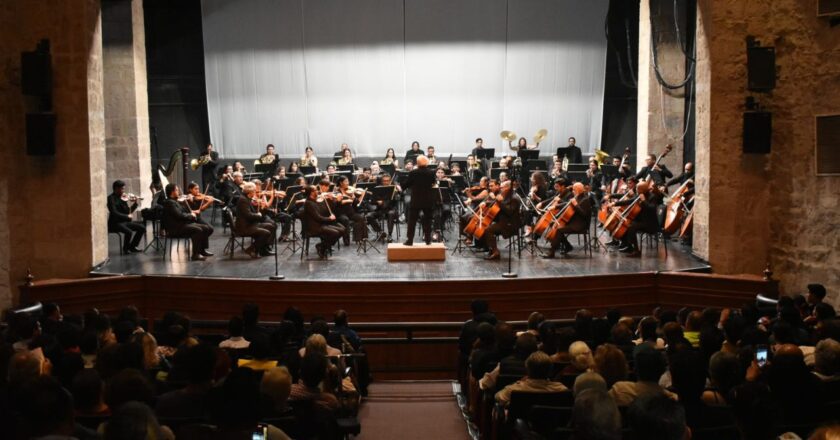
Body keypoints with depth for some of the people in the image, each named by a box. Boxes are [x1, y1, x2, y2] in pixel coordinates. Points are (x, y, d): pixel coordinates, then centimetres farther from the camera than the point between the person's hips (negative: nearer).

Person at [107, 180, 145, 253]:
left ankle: (132, 246, 9)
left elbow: (128, 211, 10)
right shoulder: (111, 198, -12)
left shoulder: (123, 197, 10)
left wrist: (135, 203, -3)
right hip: (115, 223, -8)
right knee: (129, 231, -32)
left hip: (124, 222, 8)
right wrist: (127, 216, -18)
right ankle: (125, 248, -5)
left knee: (142, 228, -3)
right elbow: (114, 213, -21)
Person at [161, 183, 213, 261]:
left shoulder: (176, 201, 21)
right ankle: (195, 254, -29)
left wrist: (192, 213, 2)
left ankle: (203, 249, 7)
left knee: (207, 228, 1)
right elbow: (179, 215, -22)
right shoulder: (169, 202, -12)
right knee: (198, 230, -31)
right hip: (175, 228, -10)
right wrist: (191, 215, -7)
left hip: (184, 224, 10)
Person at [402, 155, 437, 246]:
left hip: (416, 200, -2)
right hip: (428, 200, 2)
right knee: (427, 220, 11)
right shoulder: (431, 173, -5)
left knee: (412, 221, 4)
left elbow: (406, 185, -3)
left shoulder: (413, 173, -12)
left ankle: (409, 240, 3)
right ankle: (428, 240, 12)